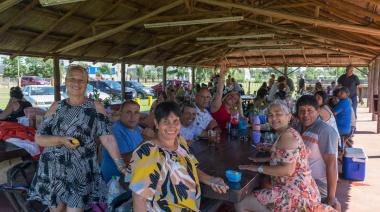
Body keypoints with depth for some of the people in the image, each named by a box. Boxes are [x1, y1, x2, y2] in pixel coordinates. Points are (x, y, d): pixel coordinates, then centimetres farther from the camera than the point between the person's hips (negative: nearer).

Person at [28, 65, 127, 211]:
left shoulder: (96, 106, 0)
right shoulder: (57, 106, 5)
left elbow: (107, 138, -6)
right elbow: (38, 138, 4)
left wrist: (121, 165, -14)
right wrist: (61, 140, -14)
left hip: (80, 171, -2)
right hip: (53, 170, 2)